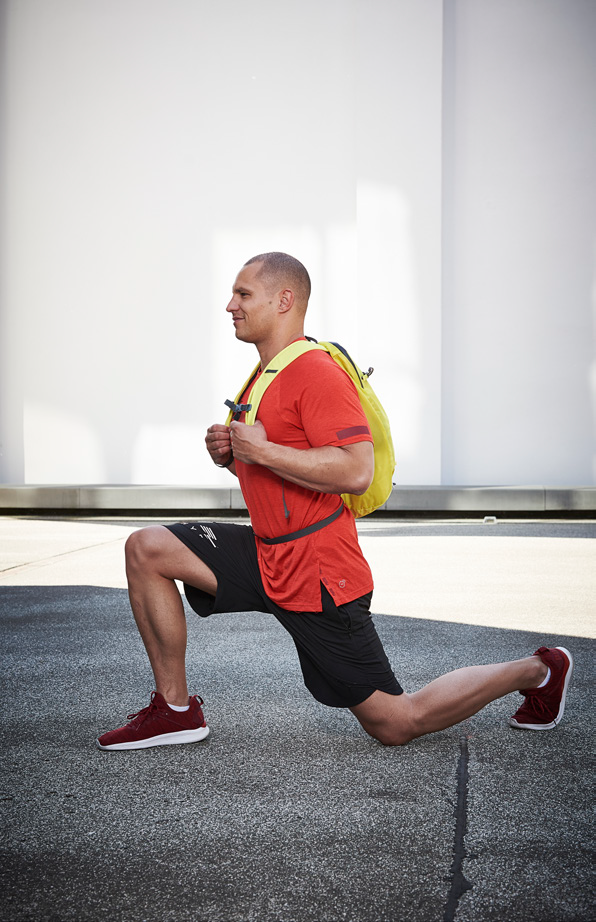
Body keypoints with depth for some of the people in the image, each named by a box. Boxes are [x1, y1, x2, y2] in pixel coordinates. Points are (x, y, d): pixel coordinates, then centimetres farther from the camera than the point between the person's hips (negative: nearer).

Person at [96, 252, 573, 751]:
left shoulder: (317, 372, -17)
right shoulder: (268, 375, 14)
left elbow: (356, 471, -29)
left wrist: (261, 451, -24)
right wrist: (228, 452, 4)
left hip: (318, 575, -9)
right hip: (267, 557, 9)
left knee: (396, 725, -1)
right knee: (146, 549, -3)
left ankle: (538, 670, 19)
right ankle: (176, 709, 3)